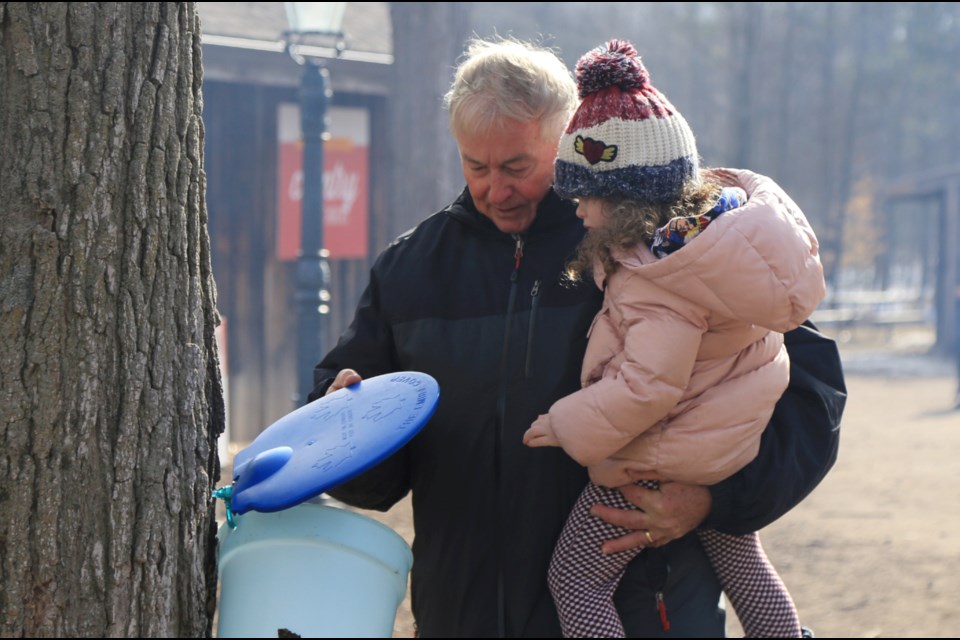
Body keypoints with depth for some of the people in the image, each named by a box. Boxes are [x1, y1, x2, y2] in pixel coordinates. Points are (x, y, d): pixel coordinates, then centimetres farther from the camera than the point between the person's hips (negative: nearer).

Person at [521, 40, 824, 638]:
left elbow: (649, 385, -30)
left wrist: (568, 426, -19)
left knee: (575, 579, 2)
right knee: (742, 561, 27)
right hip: (738, 439, 9)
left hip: (660, 462, -9)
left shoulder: (657, 281, -29)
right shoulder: (720, 212, -5)